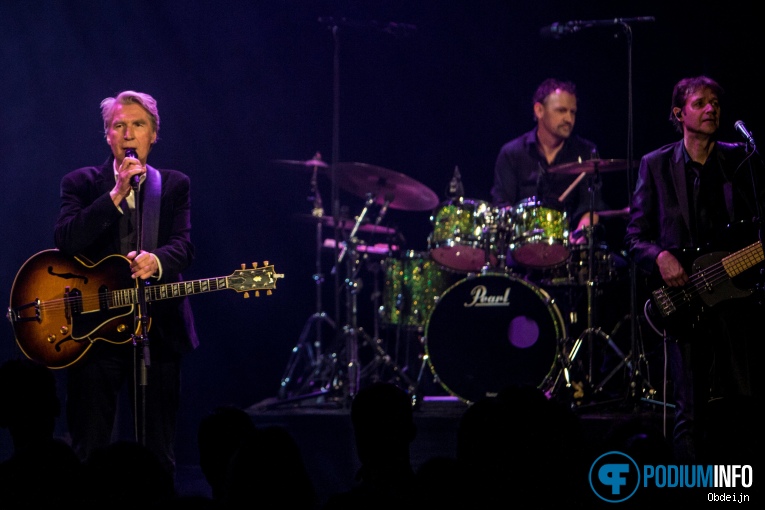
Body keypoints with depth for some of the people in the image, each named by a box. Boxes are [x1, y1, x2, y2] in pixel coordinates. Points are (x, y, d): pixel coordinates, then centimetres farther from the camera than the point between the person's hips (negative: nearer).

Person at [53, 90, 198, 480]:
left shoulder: (174, 185, 11)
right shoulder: (81, 183, 6)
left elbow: (184, 245, -5)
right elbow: (65, 240, -11)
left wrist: (156, 260, -28)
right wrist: (117, 195, -18)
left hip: (158, 331, 2)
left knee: (159, 455, 6)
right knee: (87, 452, 1)